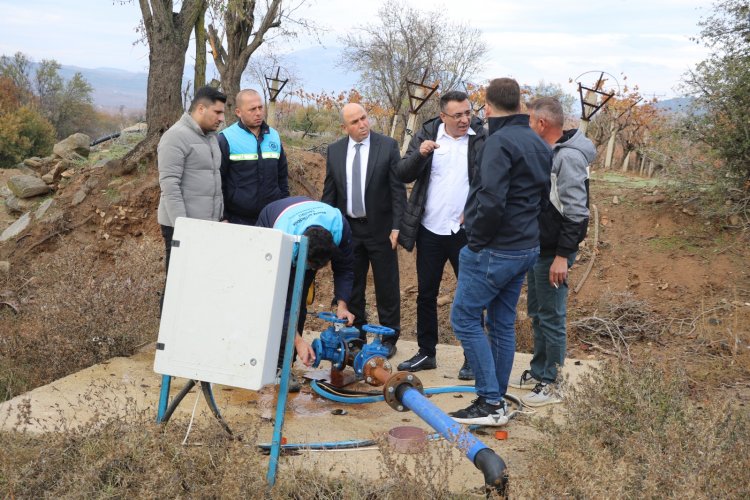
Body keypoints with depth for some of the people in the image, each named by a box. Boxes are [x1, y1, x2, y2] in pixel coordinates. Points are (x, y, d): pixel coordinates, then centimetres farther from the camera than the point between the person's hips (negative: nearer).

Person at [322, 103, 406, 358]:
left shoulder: (388, 146, -6)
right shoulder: (334, 151, 3)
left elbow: (398, 189, -7)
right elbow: (329, 192, 8)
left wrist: (397, 226, -12)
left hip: (380, 228, -3)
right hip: (348, 228, 3)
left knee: (387, 286, 5)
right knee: (351, 286, 11)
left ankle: (389, 337, 19)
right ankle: (356, 335, 25)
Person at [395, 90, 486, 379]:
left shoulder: (482, 138, -5)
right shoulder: (427, 135, 3)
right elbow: (403, 174, -1)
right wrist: (420, 154, -18)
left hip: (465, 230, -3)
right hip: (430, 229, 3)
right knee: (426, 293, 11)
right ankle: (426, 353, 24)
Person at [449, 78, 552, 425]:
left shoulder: (499, 142, -17)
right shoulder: (539, 144, 12)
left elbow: (492, 201, -27)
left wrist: (476, 239, -14)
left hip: (494, 250, -9)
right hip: (526, 247, 9)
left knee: (464, 319, 0)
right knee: (502, 323, 15)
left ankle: (490, 402, 1)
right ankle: (496, 400, 23)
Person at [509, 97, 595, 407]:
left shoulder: (568, 157, -18)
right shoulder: (546, 153, 12)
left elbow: (576, 212, -22)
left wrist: (563, 255, -23)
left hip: (553, 253, -10)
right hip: (537, 248, 10)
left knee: (551, 317, -1)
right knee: (537, 313, 17)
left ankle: (549, 384, 9)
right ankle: (537, 372, 30)